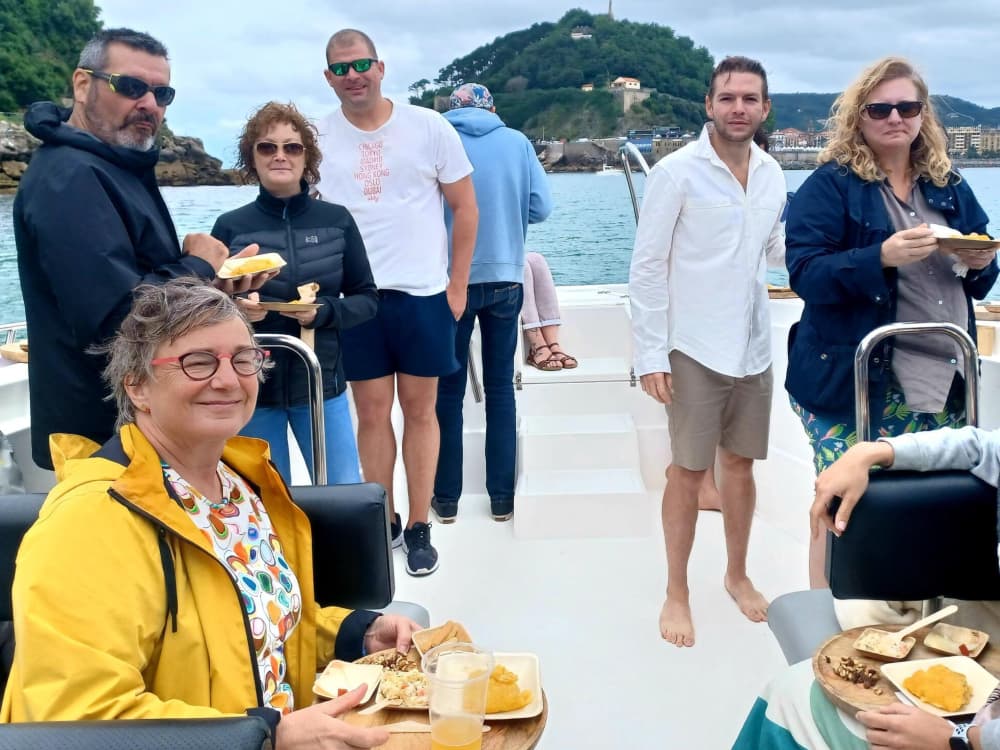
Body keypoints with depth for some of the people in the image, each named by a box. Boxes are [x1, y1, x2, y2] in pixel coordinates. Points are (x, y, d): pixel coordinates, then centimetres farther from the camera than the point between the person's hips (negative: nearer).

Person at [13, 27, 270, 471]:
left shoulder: (118, 166, 12)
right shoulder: (69, 178, -21)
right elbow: (120, 318, -30)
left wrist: (213, 280, -2)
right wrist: (198, 266, -14)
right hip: (106, 431, -10)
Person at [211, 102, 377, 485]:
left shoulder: (337, 221, -1)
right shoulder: (230, 226, -2)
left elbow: (367, 299, 3)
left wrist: (324, 312, -15)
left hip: (321, 385, 1)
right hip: (251, 388, 0)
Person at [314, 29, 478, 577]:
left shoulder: (428, 127, 0)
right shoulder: (317, 138, 3)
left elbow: (465, 208, 4)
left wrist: (457, 284, 1)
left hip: (423, 293, -1)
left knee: (419, 410, 7)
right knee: (371, 414, 6)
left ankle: (419, 527, 17)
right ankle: (384, 522, 20)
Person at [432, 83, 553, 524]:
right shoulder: (517, 142, 2)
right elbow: (541, 208, -2)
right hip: (505, 278, 1)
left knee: (448, 390, 10)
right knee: (500, 388, 11)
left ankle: (446, 498, 17)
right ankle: (502, 497, 16)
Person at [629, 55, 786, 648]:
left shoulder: (772, 174, 5)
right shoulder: (677, 172, -10)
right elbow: (648, 268, -10)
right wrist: (651, 355, -13)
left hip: (754, 347, 5)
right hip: (694, 349, -5)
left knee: (741, 466, 15)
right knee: (689, 472, 3)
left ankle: (738, 575, 33)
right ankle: (677, 593, 19)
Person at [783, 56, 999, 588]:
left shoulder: (949, 186, 14)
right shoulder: (829, 186, -5)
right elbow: (805, 273, -14)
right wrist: (882, 257, -27)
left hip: (941, 383, 6)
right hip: (853, 383, -5)